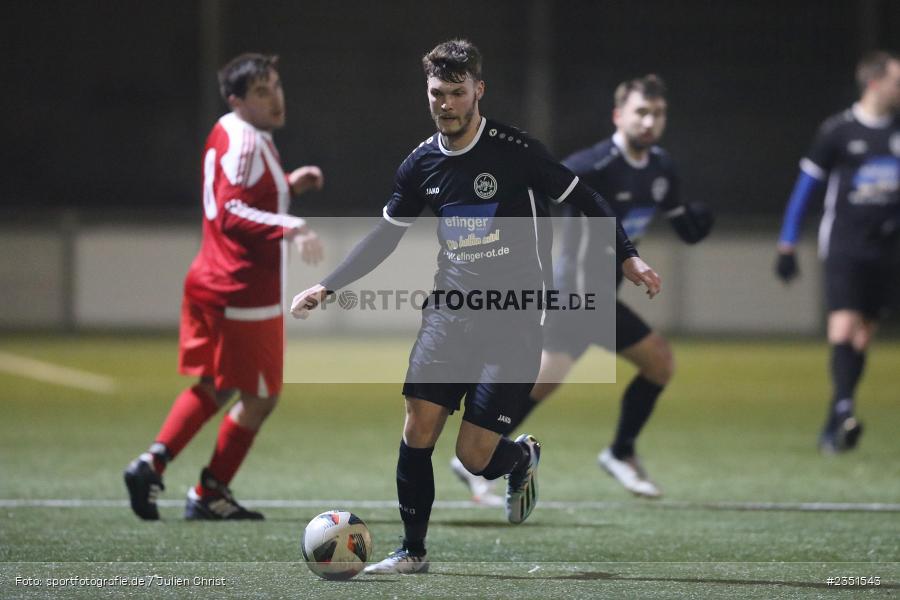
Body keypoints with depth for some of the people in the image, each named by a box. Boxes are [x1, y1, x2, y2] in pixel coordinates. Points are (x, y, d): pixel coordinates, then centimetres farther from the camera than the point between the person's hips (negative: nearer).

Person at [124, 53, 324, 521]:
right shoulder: (247, 143, -18)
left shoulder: (226, 133, 12)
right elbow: (233, 212, -28)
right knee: (261, 397, 4)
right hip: (244, 294, -10)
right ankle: (209, 495, 12)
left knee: (212, 387, 20)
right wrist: (290, 230, -38)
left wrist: (287, 184, 15)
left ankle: (152, 463, 5)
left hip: (210, 282, 10)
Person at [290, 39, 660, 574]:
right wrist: (326, 287, 10)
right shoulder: (422, 164, 4)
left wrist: (629, 257, -8)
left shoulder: (515, 151, -11)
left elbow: (584, 199, -2)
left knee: (474, 456, -8)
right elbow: (385, 237, 16)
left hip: (513, 323, -4)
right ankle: (413, 552, 6)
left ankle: (522, 458, 28)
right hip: (449, 312, 4)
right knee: (418, 432, -9)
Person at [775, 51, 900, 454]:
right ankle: (843, 407, -27)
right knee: (843, 328, -19)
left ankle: (834, 427, 12)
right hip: (843, 249, -4)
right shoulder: (838, 131, -5)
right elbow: (806, 187, 1)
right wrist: (787, 246, -1)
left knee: (863, 337, 6)